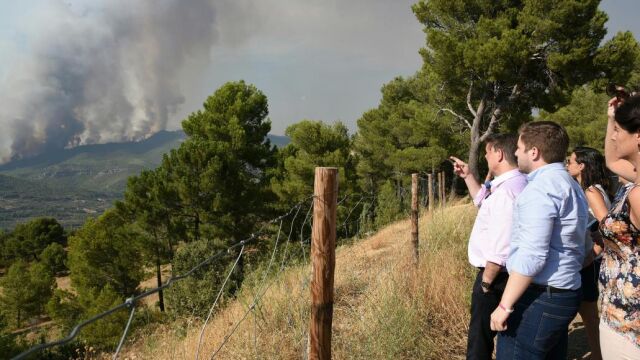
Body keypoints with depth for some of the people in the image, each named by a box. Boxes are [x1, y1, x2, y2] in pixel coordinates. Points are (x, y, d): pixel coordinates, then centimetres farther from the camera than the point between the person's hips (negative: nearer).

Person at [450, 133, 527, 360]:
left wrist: (486, 281, -19)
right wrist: (468, 176, 21)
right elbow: (483, 201, 30)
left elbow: (501, 245, -28)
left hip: (495, 275, -10)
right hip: (501, 274, 10)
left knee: (480, 342, 4)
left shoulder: (507, 190, -25)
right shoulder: (512, 184, 10)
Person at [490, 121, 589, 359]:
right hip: (566, 293, 10)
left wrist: (505, 305, -19)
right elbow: (574, 248, 18)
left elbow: (531, 256, -23)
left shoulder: (541, 187, -16)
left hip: (539, 297, -10)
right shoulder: (570, 185, 16)